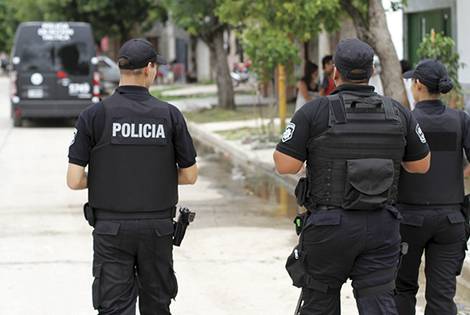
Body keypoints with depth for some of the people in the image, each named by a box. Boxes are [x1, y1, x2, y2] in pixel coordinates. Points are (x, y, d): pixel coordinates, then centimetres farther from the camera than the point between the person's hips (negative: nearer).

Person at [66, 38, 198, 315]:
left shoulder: (94, 115, -7)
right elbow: (190, 175, 2)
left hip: (111, 228, -1)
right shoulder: (170, 115, -3)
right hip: (158, 227, 2)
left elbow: (74, 180, -9)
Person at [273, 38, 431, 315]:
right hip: (381, 228, 2)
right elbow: (421, 165, 11)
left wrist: (296, 137, 9)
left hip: (330, 227, -2)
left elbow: (285, 165, -11)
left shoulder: (315, 112, -9)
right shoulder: (398, 113, 2)